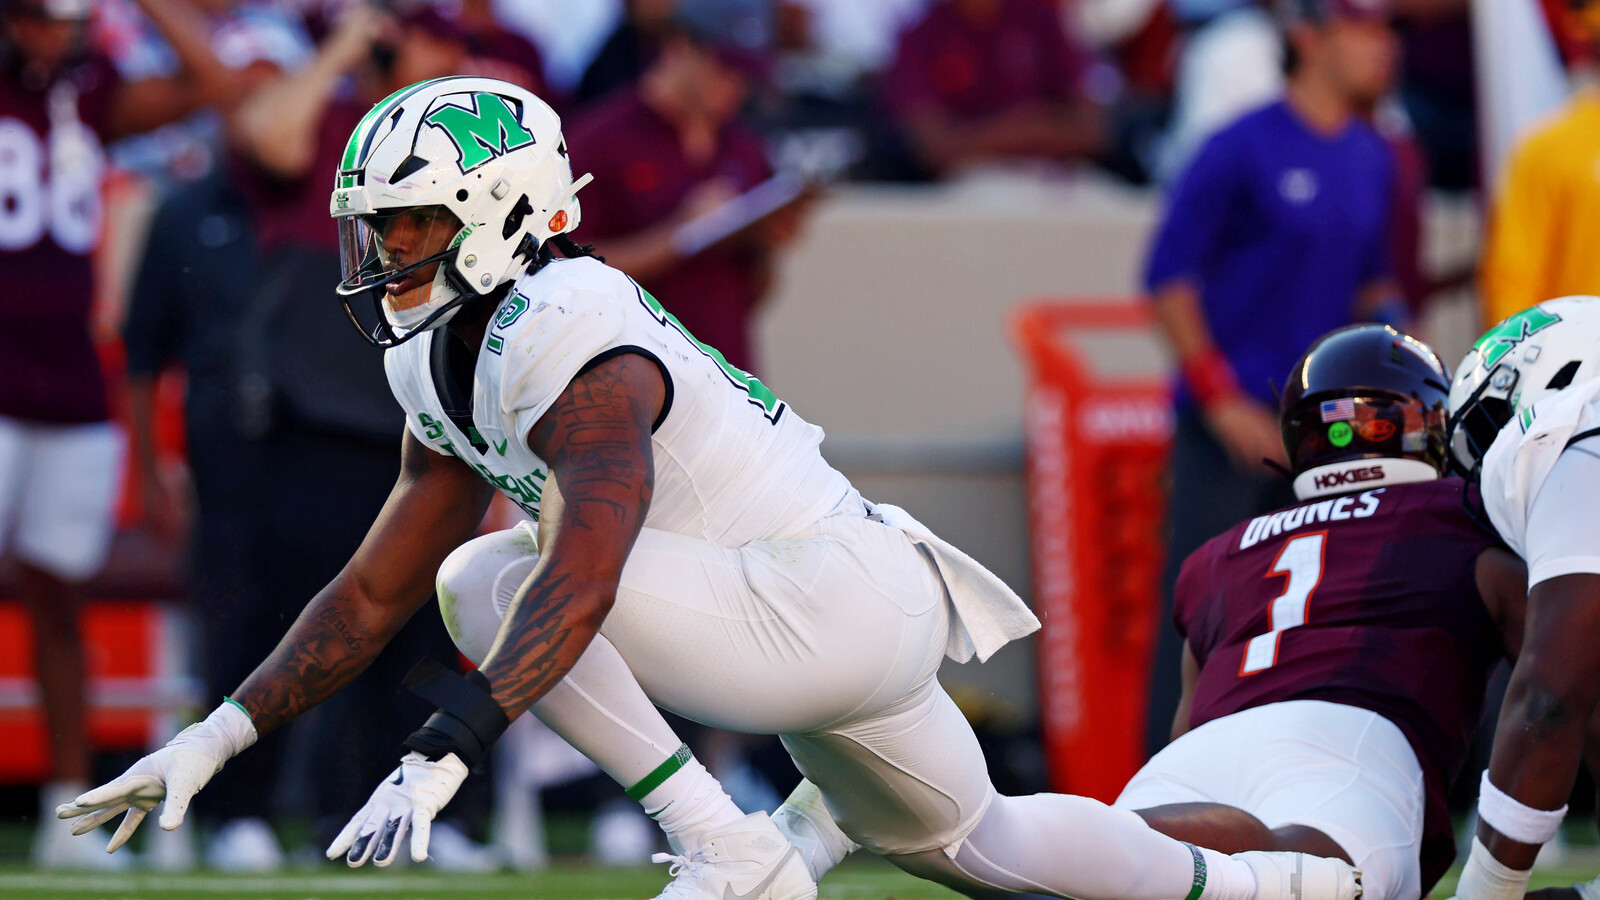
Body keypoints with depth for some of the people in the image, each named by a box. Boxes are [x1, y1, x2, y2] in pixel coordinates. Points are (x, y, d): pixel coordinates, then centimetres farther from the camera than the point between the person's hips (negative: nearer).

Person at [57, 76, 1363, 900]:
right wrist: (216, 739, 5)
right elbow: (373, 598, 13)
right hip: (855, 626, 10)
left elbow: (583, 587, -36)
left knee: (491, 582, -20)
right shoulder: (448, 371, 8)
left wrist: (444, 753, -43)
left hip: (843, 606, -10)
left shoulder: (574, 348, -22)